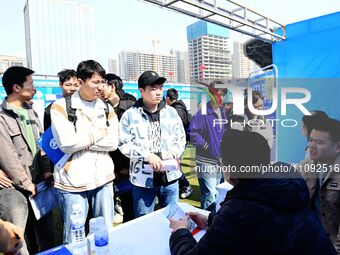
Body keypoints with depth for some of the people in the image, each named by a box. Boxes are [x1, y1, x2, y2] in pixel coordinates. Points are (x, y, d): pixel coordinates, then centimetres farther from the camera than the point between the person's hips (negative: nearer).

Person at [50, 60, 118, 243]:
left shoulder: (107, 109, 8)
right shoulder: (61, 106, -4)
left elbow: (113, 143, -4)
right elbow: (66, 143, -16)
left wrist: (81, 140, -12)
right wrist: (97, 134, -7)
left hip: (103, 179, 4)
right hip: (72, 182, -3)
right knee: (74, 238, 7)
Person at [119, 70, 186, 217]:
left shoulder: (171, 112, 6)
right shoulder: (130, 115, -5)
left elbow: (181, 138, 9)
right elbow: (124, 144, -8)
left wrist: (173, 154, -10)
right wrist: (147, 156, -18)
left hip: (170, 177, 3)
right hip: (143, 179, -3)